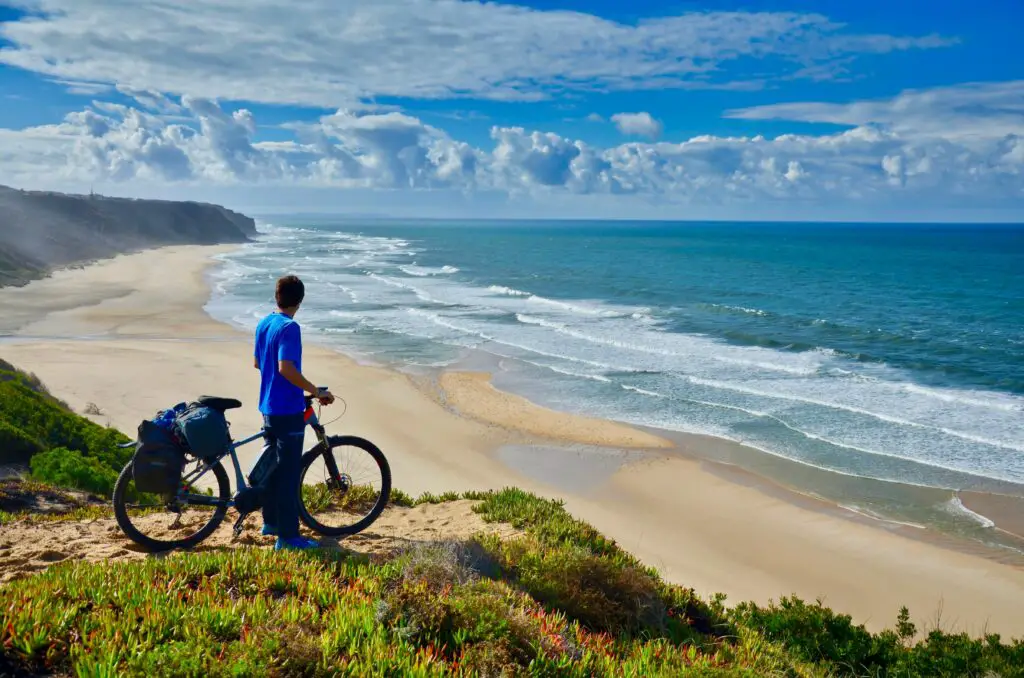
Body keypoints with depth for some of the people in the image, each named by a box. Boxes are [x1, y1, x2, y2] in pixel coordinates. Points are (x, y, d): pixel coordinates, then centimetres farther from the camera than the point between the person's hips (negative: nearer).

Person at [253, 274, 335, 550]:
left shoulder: (263, 324, 9)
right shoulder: (290, 328, -19)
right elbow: (286, 368, -28)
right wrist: (317, 392, -22)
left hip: (268, 407, 9)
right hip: (288, 411, -9)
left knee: (273, 464, 20)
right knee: (289, 473, -4)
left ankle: (271, 521, 32)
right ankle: (287, 536, 1)